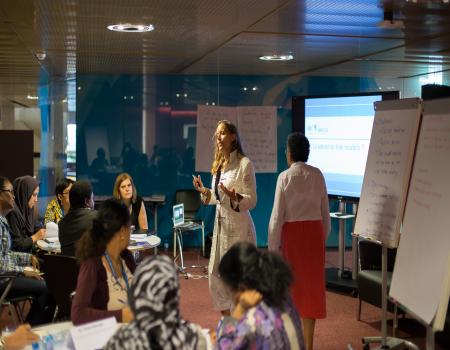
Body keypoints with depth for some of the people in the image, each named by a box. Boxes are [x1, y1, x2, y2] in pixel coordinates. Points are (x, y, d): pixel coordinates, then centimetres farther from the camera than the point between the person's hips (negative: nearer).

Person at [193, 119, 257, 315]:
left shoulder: (244, 164, -12)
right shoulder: (218, 165, 12)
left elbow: (252, 201, -13)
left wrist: (234, 197, -29)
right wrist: (204, 191, 8)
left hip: (238, 227, -8)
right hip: (221, 224, 8)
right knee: (215, 273, 12)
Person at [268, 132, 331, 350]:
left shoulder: (285, 177, -10)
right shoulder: (317, 175, 1)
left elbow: (277, 215, -10)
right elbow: (325, 211, 7)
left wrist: (273, 247, -4)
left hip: (292, 232, -3)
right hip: (314, 232, 3)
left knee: (292, 283, 8)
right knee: (312, 283, 10)